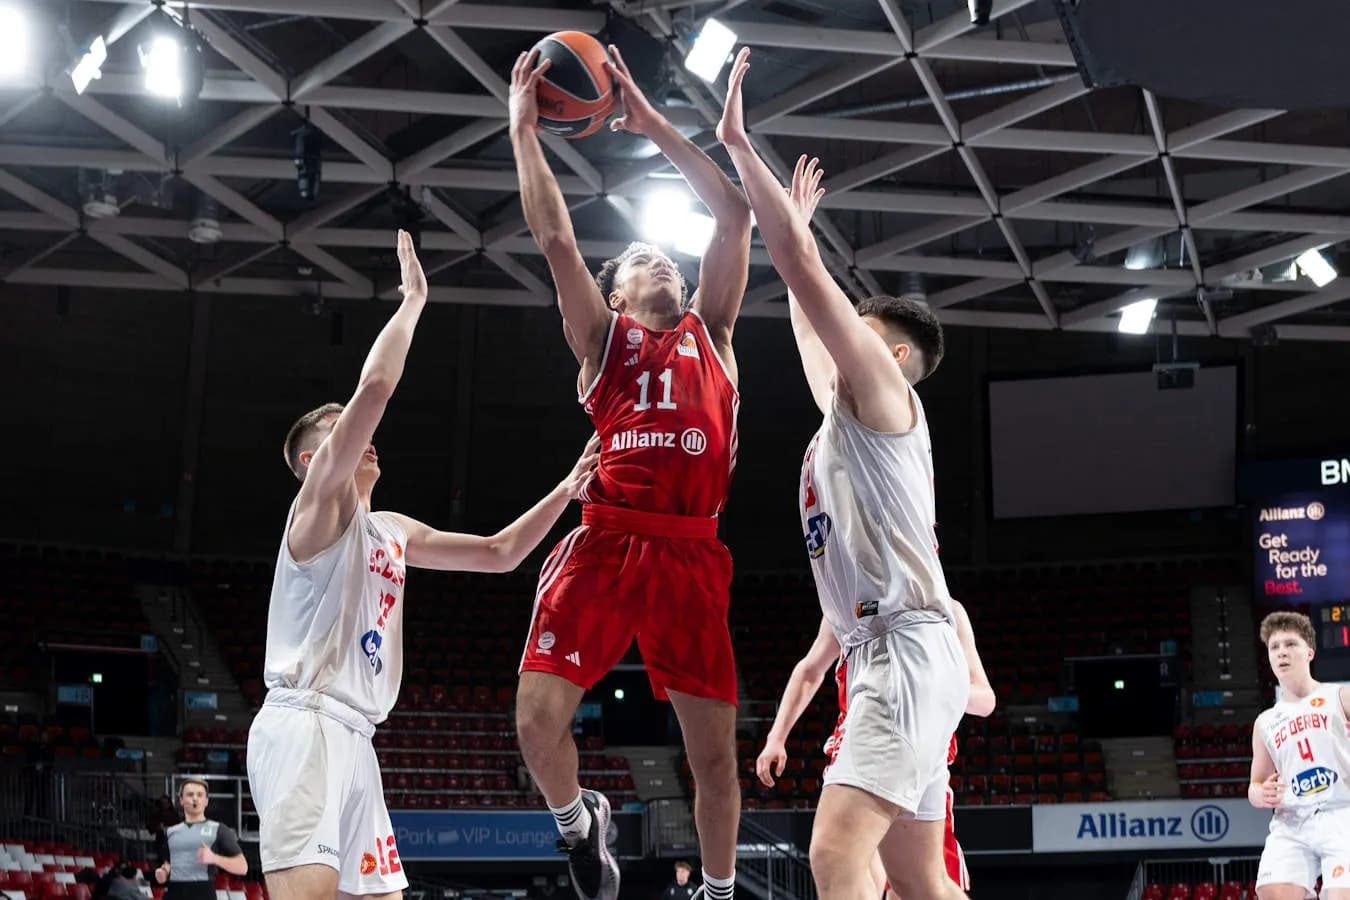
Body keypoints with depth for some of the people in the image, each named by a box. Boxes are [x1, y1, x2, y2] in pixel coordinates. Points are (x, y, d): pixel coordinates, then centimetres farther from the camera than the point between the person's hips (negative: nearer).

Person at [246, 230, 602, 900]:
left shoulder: (394, 532, 22)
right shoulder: (321, 503, -1)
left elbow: (498, 554, 27)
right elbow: (376, 387, -15)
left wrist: (566, 492, 18)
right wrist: (413, 297, -6)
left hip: (353, 739, 9)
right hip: (304, 727, -9)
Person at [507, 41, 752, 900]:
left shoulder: (709, 333, 20)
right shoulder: (603, 338, 16)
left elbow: (736, 217, 13)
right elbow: (555, 237, 5)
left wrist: (655, 124, 13)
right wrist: (524, 129, 4)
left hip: (693, 554, 2)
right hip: (604, 544, -1)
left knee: (715, 750, 3)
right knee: (539, 721, -13)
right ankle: (580, 820, 20)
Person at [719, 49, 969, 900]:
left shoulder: (884, 394, 0)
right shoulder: (844, 412, 23)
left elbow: (804, 268, -7)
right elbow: (811, 317, 39)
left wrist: (739, 143, -6)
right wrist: (798, 220, 49)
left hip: (907, 648, -11)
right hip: (884, 653, 11)